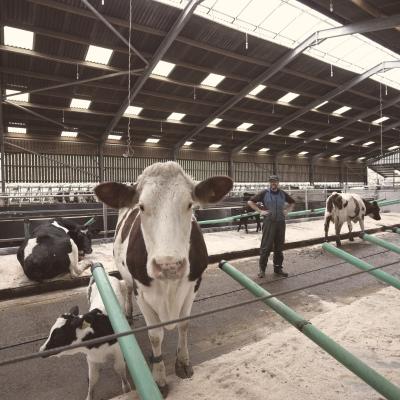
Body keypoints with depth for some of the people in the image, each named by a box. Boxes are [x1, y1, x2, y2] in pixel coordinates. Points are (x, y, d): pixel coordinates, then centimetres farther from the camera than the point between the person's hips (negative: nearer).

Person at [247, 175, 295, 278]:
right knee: (266, 246, -2)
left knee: (279, 247, 11)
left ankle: (278, 268, 24)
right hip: (269, 222, -4)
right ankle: (262, 269, 9)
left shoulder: (283, 194, 10)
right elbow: (250, 202, -1)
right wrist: (260, 211, -8)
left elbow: (292, 202, 26)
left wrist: (287, 211, 9)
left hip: (281, 222, 4)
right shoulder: (264, 193, -2)